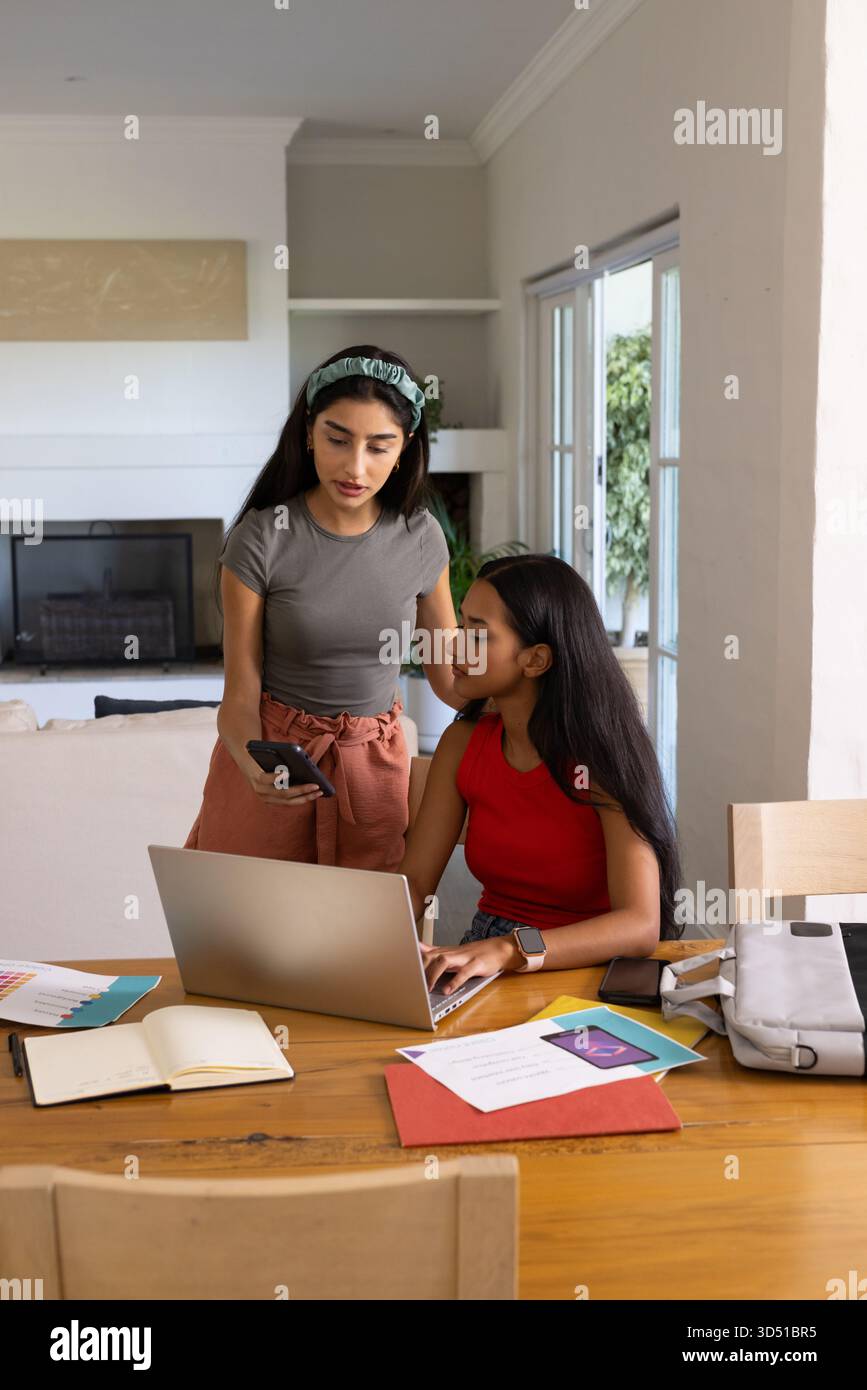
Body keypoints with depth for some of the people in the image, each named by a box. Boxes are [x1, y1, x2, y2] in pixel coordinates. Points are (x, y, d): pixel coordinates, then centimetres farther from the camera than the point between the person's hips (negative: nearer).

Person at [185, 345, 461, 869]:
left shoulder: (421, 536, -4)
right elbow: (240, 696, -12)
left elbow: (449, 675, 6)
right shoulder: (263, 537, -13)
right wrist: (255, 766, -32)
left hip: (376, 764, 3)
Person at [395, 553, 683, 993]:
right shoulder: (463, 743, -1)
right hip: (484, 959, 5)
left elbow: (641, 925, -27)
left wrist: (508, 950, -39)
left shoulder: (603, 757, -18)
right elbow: (413, 881, 0)